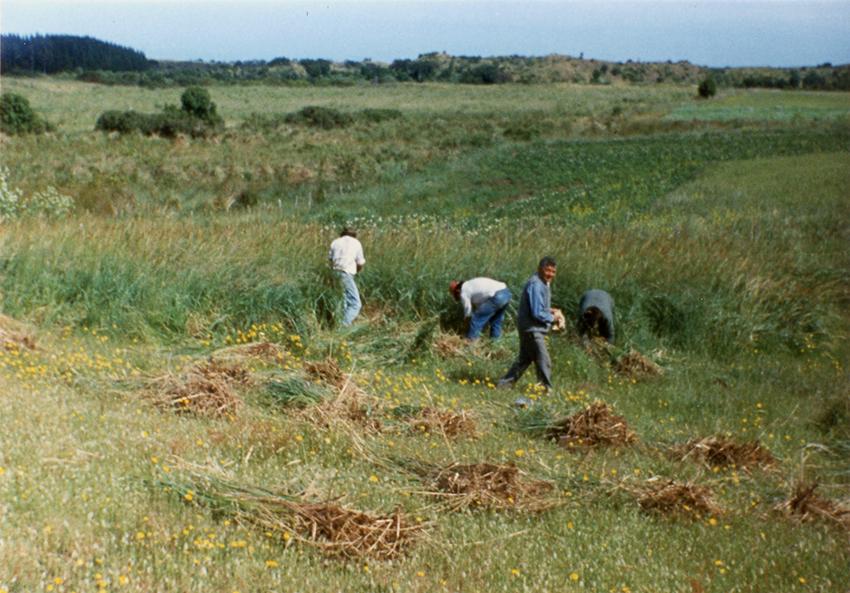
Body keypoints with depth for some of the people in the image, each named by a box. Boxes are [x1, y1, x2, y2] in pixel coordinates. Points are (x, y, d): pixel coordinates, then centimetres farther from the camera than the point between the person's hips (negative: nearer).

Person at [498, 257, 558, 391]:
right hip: (532, 329, -11)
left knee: (524, 359, 18)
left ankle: (505, 384, 26)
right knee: (543, 362, -5)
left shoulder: (543, 284, 10)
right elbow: (537, 313, -24)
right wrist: (552, 318, -10)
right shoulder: (535, 285, -22)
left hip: (532, 329, 11)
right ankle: (547, 389, 3)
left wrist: (549, 310, 6)